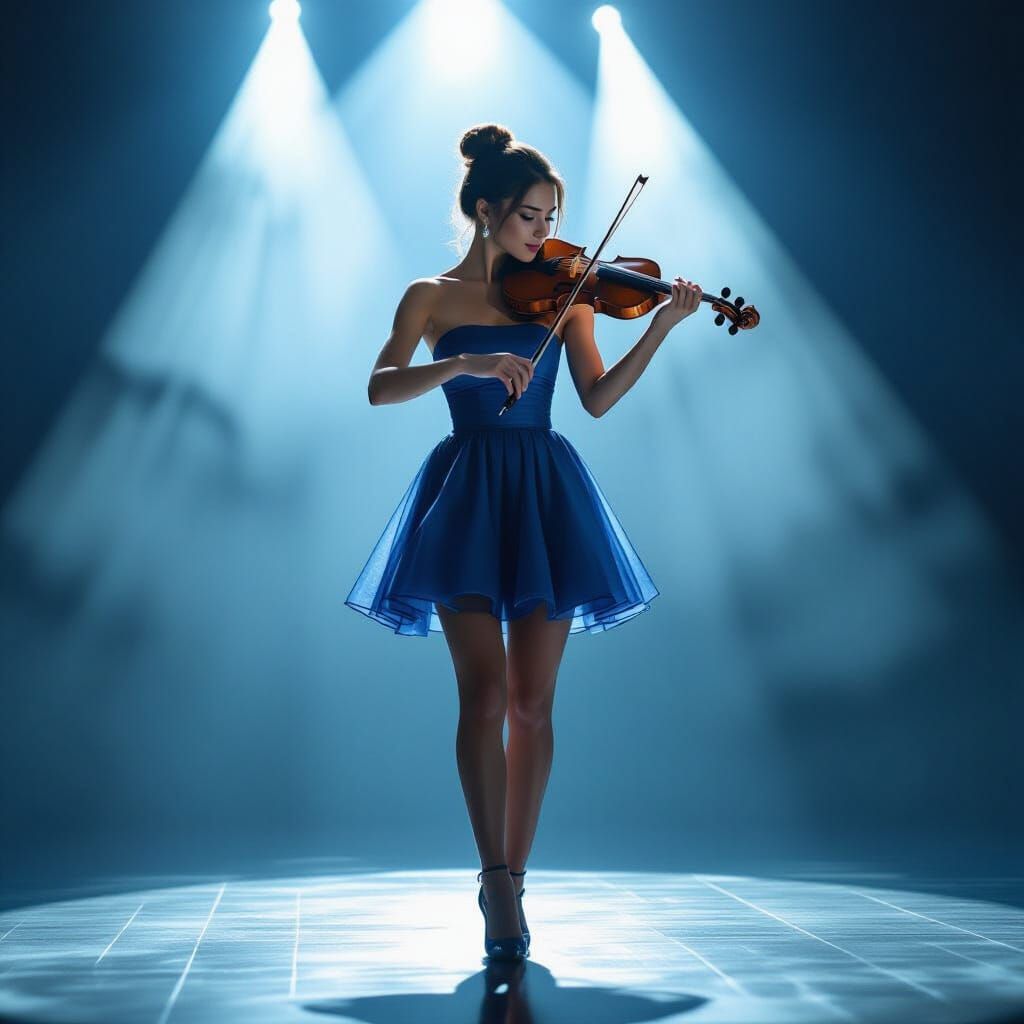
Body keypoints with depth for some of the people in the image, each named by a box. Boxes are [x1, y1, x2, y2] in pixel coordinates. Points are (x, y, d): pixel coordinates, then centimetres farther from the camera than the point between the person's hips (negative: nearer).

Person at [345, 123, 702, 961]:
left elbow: (598, 398, 2)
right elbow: (380, 388, -9)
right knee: (485, 690, -13)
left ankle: (509, 879, 10)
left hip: (546, 497, 2)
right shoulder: (432, 297, 5)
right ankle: (497, 879, -9)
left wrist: (661, 327, -10)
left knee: (531, 702, 1)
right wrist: (465, 363, -24)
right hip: (466, 496, -2)